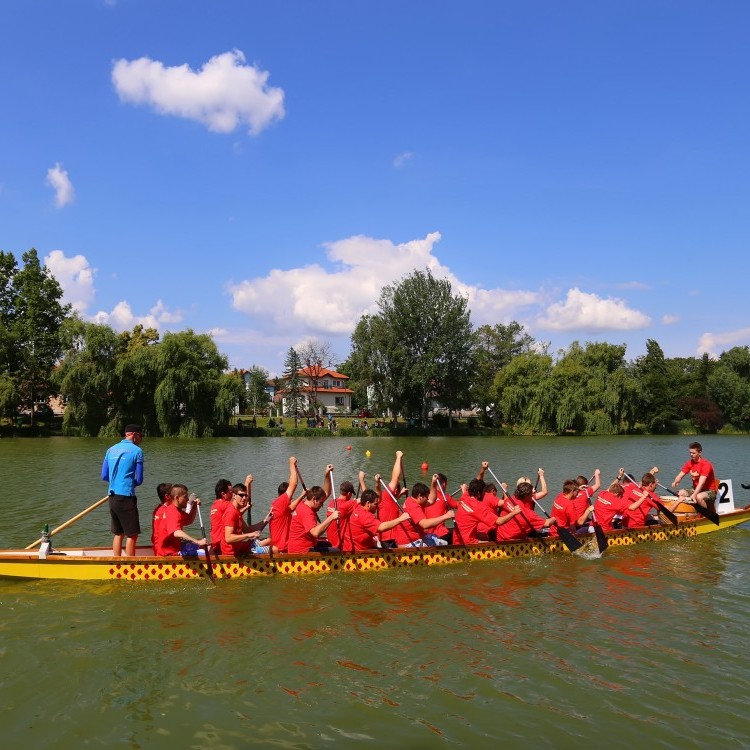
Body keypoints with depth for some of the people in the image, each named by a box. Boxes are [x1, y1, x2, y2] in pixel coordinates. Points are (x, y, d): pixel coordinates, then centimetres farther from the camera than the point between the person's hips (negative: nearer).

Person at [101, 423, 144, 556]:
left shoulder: (111, 450, 12)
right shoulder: (136, 451, -6)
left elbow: (104, 476, 12)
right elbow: (139, 480, -6)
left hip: (112, 497, 7)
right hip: (126, 497, -7)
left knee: (118, 533, 16)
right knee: (132, 535, 0)